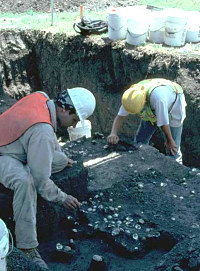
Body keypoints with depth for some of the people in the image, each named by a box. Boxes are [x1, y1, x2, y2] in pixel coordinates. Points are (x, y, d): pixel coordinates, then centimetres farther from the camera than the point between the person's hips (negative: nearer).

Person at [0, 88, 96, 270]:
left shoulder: (41, 97, -7)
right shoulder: (42, 131, -33)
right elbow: (40, 178, -27)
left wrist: (62, 157, 20)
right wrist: (62, 198, -12)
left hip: (16, 147, 10)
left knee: (61, 161, 3)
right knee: (25, 180, -39)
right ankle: (27, 248, -30)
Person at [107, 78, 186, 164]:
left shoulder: (157, 97, -46)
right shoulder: (132, 96, -27)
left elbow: (163, 122, -32)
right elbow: (120, 116, -21)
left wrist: (169, 141, -17)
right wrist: (113, 133, -40)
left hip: (173, 111, -5)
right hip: (153, 112, 6)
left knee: (172, 150, -4)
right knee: (140, 141, 7)